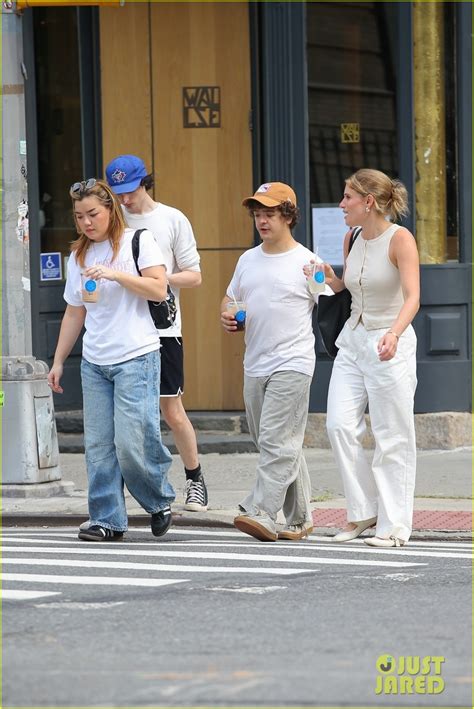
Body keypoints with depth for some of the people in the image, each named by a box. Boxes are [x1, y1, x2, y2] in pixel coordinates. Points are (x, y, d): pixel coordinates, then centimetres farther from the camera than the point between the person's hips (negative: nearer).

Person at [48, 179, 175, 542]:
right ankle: (108, 520, 5)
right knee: (98, 444, 1)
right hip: (94, 362, 6)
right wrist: (58, 360, 17)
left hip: (136, 358, -6)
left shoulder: (138, 241, -1)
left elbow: (159, 288, -11)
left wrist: (115, 274, -20)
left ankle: (160, 501, 11)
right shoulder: (79, 256, 16)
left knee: (132, 441, -12)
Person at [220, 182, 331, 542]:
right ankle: (300, 518, 18)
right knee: (284, 446, 11)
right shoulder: (248, 259, 14)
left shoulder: (306, 262, -4)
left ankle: (261, 513, -21)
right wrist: (228, 314, 5)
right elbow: (230, 298, 24)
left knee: (276, 441, -14)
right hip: (255, 365, 7)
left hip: (292, 365, -7)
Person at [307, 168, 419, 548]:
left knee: (392, 438, -3)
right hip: (353, 341, 7)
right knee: (340, 426, -5)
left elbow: (412, 296, -23)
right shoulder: (352, 239, 8)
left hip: (390, 345, -7)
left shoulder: (400, 239, -13)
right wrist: (332, 281, 3)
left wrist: (394, 334, -40)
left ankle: (394, 525, 4)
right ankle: (363, 511, 7)